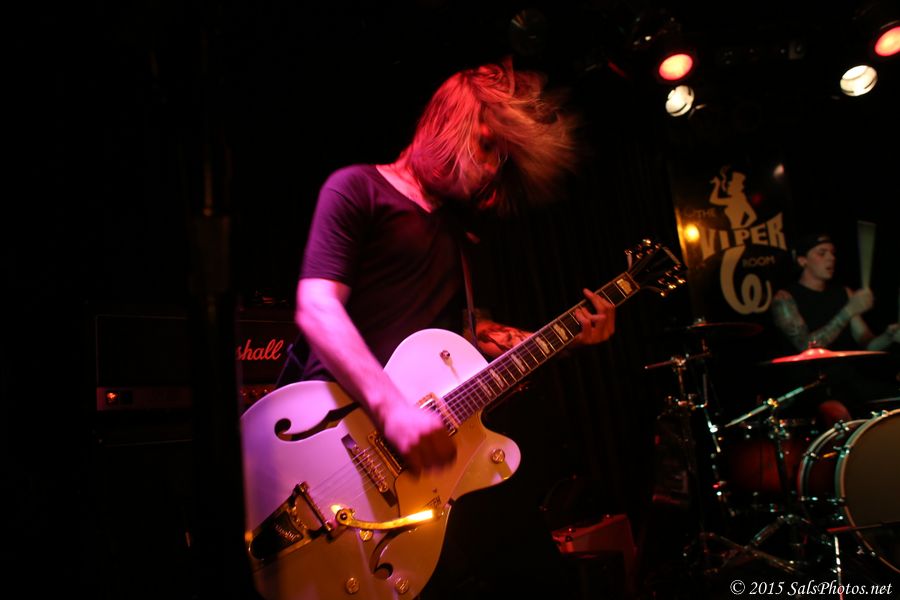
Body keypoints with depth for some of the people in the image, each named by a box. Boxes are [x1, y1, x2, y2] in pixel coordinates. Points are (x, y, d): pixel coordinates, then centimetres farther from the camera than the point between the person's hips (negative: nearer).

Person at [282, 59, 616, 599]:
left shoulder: (457, 222, 21)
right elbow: (316, 308, -16)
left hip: (435, 446, 8)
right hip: (344, 423, -7)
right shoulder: (359, 188, -3)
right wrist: (394, 410, -28)